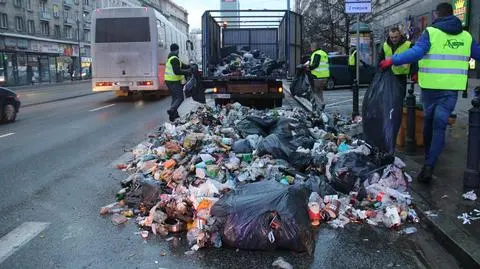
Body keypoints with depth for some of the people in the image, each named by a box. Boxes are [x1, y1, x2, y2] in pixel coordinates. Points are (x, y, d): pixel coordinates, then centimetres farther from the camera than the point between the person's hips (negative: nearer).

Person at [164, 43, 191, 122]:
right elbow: (177, 71, -25)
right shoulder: (174, 59, -17)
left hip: (168, 80, 10)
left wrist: (189, 66, 5)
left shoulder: (170, 58, 16)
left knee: (175, 97, 17)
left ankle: (174, 114, 18)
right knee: (180, 97, -6)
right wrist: (187, 71, -18)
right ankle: (172, 110, -21)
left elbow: (182, 65, 16)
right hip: (174, 81, -10)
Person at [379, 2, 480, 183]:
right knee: (440, 126, -1)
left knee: (428, 121, 17)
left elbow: (416, 52, -20)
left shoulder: (431, 32, -5)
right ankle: (429, 166, -15)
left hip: (431, 86, -1)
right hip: (452, 88, 2)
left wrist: (393, 60, -17)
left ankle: (428, 158, 33)